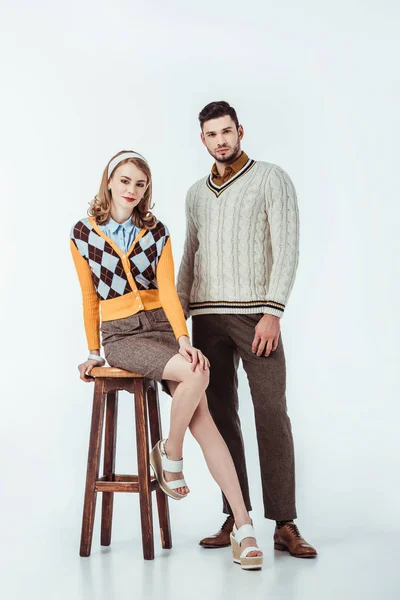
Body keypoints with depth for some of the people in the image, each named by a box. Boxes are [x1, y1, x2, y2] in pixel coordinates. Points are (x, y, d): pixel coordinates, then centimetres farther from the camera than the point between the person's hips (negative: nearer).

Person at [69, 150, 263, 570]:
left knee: (202, 419, -16)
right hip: (120, 335, -2)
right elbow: (89, 298, 9)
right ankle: (170, 454, -4)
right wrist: (93, 352, 13)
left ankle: (243, 526, -16)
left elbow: (168, 290, -2)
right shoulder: (83, 233, 3)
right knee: (196, 375, -30)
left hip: (161, 326, 2)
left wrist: (183, 340, -16)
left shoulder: (156, 232, 6)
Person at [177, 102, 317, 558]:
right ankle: (235, 518, 10)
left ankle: (284, 525, -5)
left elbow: (287, 249, -6)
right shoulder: (196, 193, 18)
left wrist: (272, 313, -15)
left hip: (254, 313, -5)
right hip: (207, 316, 5)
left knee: (271, 413, -8)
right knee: (220, 415, 3)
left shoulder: (271, 179, 2)